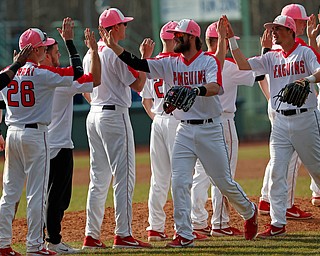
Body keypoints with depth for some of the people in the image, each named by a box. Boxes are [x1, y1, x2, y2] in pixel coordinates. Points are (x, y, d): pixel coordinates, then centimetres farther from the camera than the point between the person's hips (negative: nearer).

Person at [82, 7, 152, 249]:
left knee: (98, 178, 11)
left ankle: (91, 235, 9)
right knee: (124, 176, -6)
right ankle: (123, 234, -9)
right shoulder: (116, 54, -13)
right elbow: (138, 85, -13)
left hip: (93, 115, 8)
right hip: (115, 115, -8)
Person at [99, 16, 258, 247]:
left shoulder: (209, 61, -8)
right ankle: (184, 235, -4)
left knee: (225, 182, 6)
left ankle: (249, 212, 33)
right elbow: (137, 64, -2)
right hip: (185, 131, 4)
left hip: (210, 129, -4)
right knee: (179, 182, -7)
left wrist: (193, 91, -44)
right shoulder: (171, 64, 5)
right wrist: (113, 46, -13)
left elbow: (215, 87, -26)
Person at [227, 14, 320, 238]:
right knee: (276, 172, -3)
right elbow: (243, 65, 6)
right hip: (281, 122, 5)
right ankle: (278, 223, -2)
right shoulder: (272, 58, 12)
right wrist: (231, 39, -2)